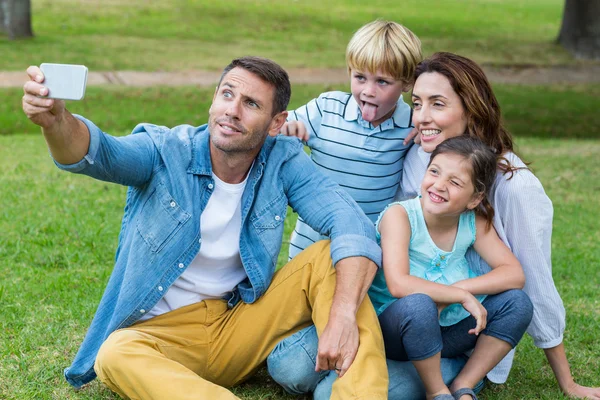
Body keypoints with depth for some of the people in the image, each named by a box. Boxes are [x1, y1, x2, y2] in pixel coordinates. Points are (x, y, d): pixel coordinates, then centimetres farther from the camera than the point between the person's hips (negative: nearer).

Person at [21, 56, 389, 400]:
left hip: (242, 325, 2)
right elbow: (99, 153, -31)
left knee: (331, 256, -17)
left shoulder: (283, 162, -6)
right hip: (164, 335, -2)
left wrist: (343, 316, -35)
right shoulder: (165, 151, -11)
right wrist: (55, 120, -55)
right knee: (116, 356, -35)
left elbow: (351, 223, -18)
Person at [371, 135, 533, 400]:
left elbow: (514, 274, -9)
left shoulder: (475, 222, -4)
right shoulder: (399, 215, -19)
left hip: (444, 331, 5)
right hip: (394, 331, -5)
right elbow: (398, 284, -31)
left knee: (517, 302, -11)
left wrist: (457, 288, -23)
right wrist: (461, 296, -25)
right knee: (418, 303, -37)